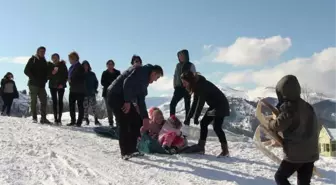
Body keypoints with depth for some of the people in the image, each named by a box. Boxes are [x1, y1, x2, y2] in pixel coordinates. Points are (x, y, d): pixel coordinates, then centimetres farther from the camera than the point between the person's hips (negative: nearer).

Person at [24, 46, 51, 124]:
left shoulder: (44, 61, 17)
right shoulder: (33, 59, 1)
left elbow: (46, 72, 20)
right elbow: (26, 71, -6)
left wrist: (45, 79, 2)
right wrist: (33, 78, -12)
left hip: (42, 85, 5)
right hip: (33, 84, -5)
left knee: (44, 101, 0)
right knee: (33, 101, -2)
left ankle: (43, 118, 2)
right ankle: (34, 118, 3)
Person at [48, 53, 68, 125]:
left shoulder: (62, 65, 3)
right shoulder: (50, 65, 7)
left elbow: (66, 75, 2)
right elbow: (48, 75, 5)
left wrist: (62, 83, -9)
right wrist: (52, 73, -15)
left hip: (61, 86, -1)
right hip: (52, 85, 1)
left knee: (60, 101, -4)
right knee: (54, 102, -1)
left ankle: (59, 118, -4)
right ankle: (55, 118, 0)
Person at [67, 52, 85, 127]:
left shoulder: (80, 67, -12)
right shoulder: (71, 67, 15)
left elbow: (81, 78, -18)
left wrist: (71, 80, -14)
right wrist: (69, 80, 5)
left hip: (79, 90, -9)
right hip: (72, 90, 9)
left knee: (80, 106, -1)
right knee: (71, 105, 8)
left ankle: (79, 122, 3)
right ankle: (73, 121, 16)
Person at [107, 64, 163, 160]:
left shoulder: (144, 80, 19)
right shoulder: (141, 71, -10)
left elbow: (141, 100, 21)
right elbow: (127, 82, -25)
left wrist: (145, 117, 19)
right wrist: (127, 101, -24)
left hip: (122, 98, 10)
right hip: (116, 95, -10)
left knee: (136, 120, 8)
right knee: (124, 123, -14)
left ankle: (132, 149, 13)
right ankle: (125, 152, -9)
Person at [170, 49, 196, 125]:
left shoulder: (191, 65, -2)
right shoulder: (178, 65, 12)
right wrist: (175, 85, 6)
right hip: (179, 88, 4)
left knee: (187, 105, 2)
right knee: (172, 104, -5)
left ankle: (187, 121, 8)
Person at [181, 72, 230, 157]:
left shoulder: (202, 85, -25)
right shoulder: (196, 86, 4)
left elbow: (201, 102, -27)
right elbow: (195, 103, 6)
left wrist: (196, 117, -25)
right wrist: (188, 117, 2)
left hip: (221, 105, -10)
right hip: (214, 105, 10)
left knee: (217, 127, -16)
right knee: (203, 122, 4)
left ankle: (225, 150, -10)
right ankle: (201, 147, 7)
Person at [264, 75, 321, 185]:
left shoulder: (288, 106, -15)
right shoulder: (307, 106, 11)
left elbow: (279, 125, -25)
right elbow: (317, 127, 20)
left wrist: (270, 123, -4)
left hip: (296, 153, -7)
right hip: (311, 153, 8)